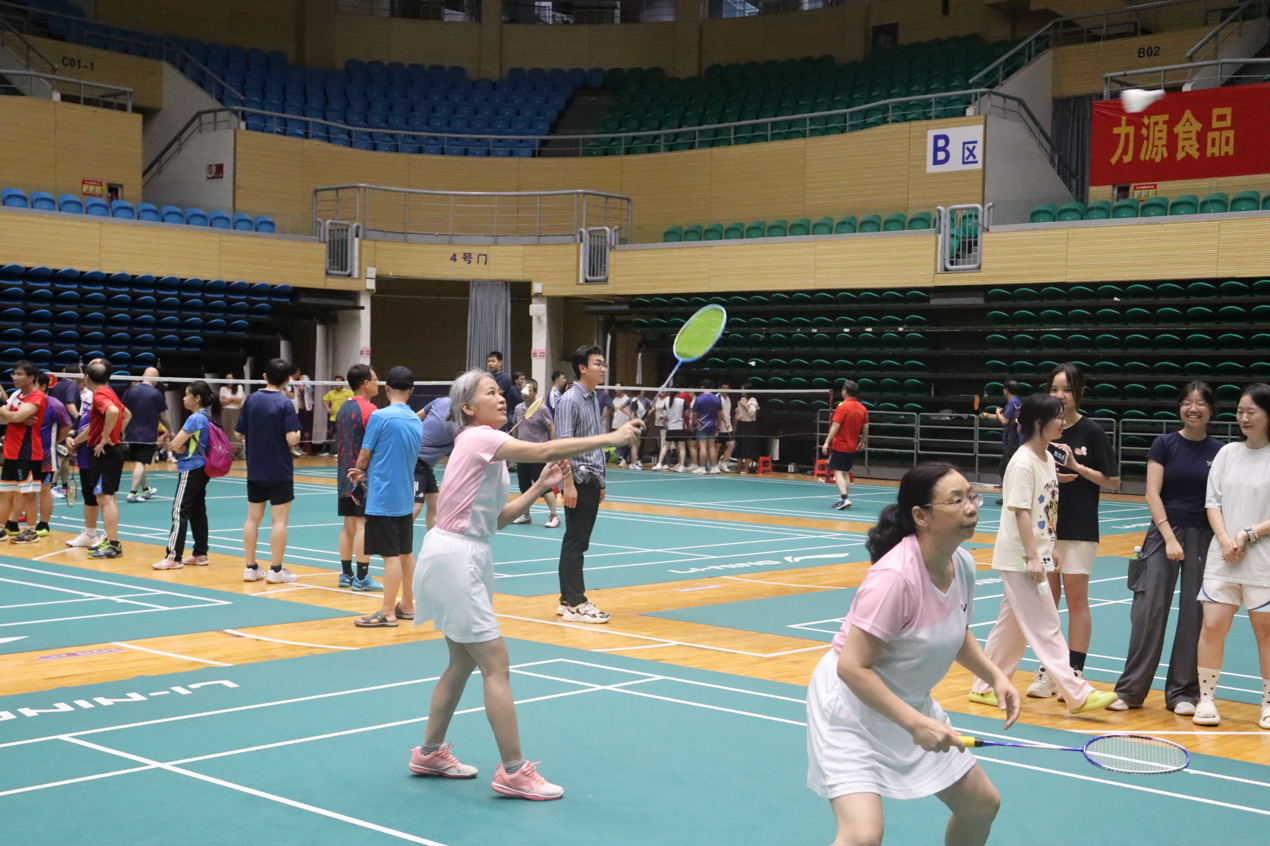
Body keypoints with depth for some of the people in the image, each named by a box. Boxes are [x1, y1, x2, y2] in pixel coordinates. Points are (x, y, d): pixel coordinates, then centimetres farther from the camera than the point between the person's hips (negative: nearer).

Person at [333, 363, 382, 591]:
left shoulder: (343, 408, 11)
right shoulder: (369, 410, -13)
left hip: (344, 475, 8)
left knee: (349, 525, 12)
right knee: (364, 524, -5)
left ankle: (346, 574, 17)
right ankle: (361, 578, -5)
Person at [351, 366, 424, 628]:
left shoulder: (379, 416, -14)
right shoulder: (417, 423, 7)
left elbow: (364, 456, -8)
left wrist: (360, 471, 15)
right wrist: (366, 474, 12)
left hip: (383, 498, -7)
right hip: (406, 497, 7)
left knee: (391, 556, -4)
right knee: (406, 553, 15)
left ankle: (387, 613, 1)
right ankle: (407, 606, 25)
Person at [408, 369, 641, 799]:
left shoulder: (489, 447, 14)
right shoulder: (478, 438, -15)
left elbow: (497, 518, 12)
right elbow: (546, 450, -28)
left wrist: (541, 486, 4)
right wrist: (611, 438, -27)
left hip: (466, 555, 10)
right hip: (454, 557, -10)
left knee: (463, 661, 18)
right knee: (496, 665, -8)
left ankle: (430, 752, 29)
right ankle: (514, 771, -4)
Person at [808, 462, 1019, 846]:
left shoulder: (962, 564, -5)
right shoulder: (894, 577, -31)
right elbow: (852, 667, -30)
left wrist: (995, 676, 0)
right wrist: (915, 724, -30)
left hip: (912, 705, 9)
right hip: (852, 704, -9)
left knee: (982, 804, 16)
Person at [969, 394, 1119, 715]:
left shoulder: (1048, 458, 11)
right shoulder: (1023, 463, -17)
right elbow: (1021, 512, -19)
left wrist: (1052, 547, 16)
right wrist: (1033, 556, -21)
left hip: (1036, 555, 10)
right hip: (1019, 557, -9)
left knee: (1013, 625, 14)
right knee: (1047, 628, -7)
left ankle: (986, 688, 22)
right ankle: (1078, 695, -7)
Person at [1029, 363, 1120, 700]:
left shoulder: (1091, 432, -4)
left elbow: (1113, 481, -3)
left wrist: (1077, 468, -14)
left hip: (1079, 529, -3)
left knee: (1076, 599, 0)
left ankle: (1074, 673, 6)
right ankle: (1047, 671, 16)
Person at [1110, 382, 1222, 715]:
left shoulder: (1220, 451, 5)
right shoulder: (1164, 445, 1)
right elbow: (1152, 493, -4)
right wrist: (1169, 537, -13)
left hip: (1204, 538, 1)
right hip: (1164, 532, -1)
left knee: (1194, 615, 2)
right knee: (1149, 609, -5)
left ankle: (1182, 693, 12)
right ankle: (1131, 690, 3)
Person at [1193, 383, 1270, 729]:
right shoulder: (1227, 453, 9)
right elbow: (1212, 501, 7)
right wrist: (1225, 540, -7)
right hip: (1222, 557, 3)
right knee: (1213, 625, -2)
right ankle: (1206, 698, 9)